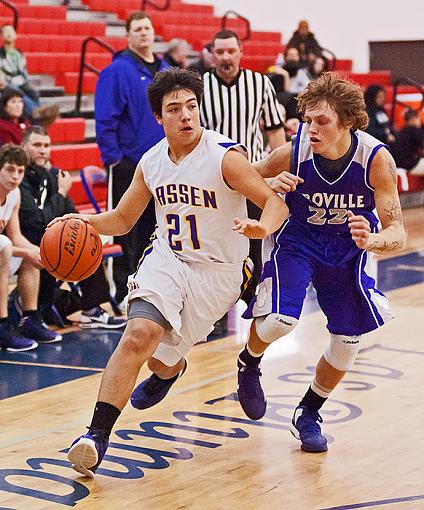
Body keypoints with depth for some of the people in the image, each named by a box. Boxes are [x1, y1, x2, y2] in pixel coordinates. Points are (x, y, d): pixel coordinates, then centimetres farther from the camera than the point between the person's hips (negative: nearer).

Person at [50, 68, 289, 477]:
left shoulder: (225, 157, -16)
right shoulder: (150, 163, 1)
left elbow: (276, 203, -17)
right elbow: (122, 219, 12)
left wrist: (262, 228, -41)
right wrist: (82, 221, -8)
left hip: (217, 272, -3)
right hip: (167, 259, 3)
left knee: (161, 357, 0)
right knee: (139, 334, -23)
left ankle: (170, 368, 41)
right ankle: (97, 435, -16)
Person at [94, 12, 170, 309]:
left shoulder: (166, 71, 13)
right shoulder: (118, 71, -8)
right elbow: (105, 118, -12)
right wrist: (113, 158, -16)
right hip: (130, 165, -6)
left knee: (154, 227, 12)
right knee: (128, 230, -2)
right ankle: (124, 293, 5)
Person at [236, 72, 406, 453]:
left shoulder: (377, 159, -26)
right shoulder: (293, 152, -27)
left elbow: (397, 234, -24)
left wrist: (371, 241, -47)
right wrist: (272, 187, -31)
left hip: (349, 246, 2)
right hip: (297, 238, -2)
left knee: (348, 342, 0)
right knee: (280, 320, -25)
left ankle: (309, 415, 26)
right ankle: (249, 364, 11)